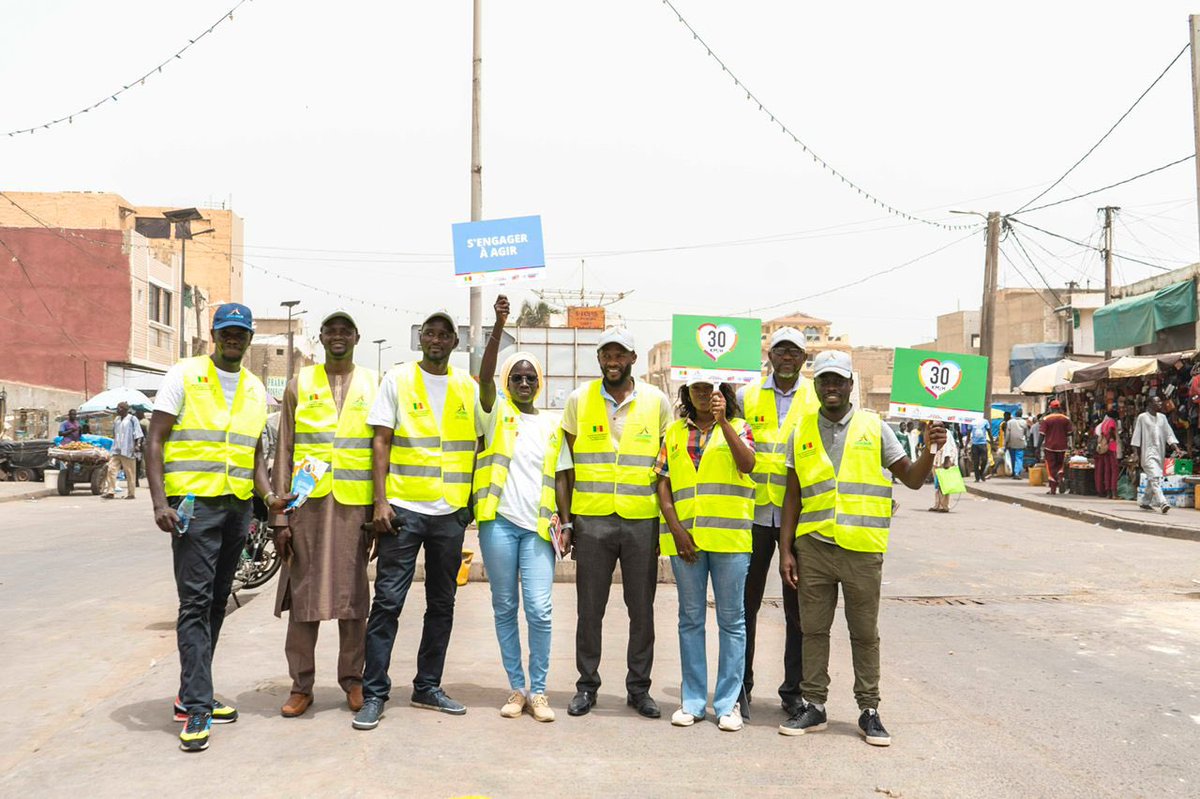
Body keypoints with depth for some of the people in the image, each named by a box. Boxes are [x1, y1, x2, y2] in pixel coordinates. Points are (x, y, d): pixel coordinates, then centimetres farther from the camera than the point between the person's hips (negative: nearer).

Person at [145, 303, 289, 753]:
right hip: (193, 504, -6)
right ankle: (197, 708, -8)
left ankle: (192, 694, 22)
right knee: (196, 603, -9)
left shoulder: (256, 391, 13)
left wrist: (269, 496, 3)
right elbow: (155, 440, -5)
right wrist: (159, 501, -15)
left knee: (216, 602, 11)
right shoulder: (184, 377, -2)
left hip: (237, 508, 6)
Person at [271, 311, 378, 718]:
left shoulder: (373, 385, 9)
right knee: (303, 593, 4)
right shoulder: (300, 384, 8)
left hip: (355, 504, 0)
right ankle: (301, 685, 14)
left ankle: (352, 680, 19)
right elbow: (284, 454, 6)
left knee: (352, 593, 6)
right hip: (308, 502, 0)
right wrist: (280, 516, -1)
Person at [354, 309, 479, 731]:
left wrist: (476, 503, 5)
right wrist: (380, 501, -9)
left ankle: (428, 687, 22)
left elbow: (481, 445, 14)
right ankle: (374, 693, 5)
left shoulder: (469, 388, 9)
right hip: (405, 507, -3)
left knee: (442, 604, 11)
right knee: (387, 600, -3)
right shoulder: (398, 380, 2)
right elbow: (381, 442, -2)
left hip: (452, 512, 4)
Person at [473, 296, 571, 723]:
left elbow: (560, 477, 12)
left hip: (537, 526, 1)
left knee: (539, 609, -7)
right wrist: (498, 327, -24)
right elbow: (485, 375, -11)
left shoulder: (551, 425, 13)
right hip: (499, 522, 0)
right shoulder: (497, 413, 7)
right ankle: (516, 688, 16)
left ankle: (538, 691, 5)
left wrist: (565, 522, 1)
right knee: (505, 608, 5)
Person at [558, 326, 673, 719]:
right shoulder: (579, 399, 4)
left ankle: (639, 687, 21)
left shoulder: (657, 401, 4)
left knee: (642, 609, 8)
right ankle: (587, 685, 20)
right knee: (589, 609, 6)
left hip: (643, 521, 0)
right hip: (591, 520, 0)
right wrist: (565, 520, 2)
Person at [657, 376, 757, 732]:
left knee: (731, 620, 2)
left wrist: (722, 421, -17)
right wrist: (676, 529, -4)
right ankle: (692, 701, 17)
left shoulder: (737, 428, 6)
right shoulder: (674, 433, 12)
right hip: (685, 538, 2)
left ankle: (728, 703, 10)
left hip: (729, 538, -2)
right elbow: (664, 483, 8)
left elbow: (748, 464, -13)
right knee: (690, 619, 8)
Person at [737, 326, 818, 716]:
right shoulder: (746, 396, 6)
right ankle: (740, 687, 18)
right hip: (753, 513, 1)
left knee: (798, 607, 6)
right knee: (746, 603, 6)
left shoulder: (819, 399, 4)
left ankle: (794, 691, 17)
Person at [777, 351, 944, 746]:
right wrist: (786, 549, 5)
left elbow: (912, 479, 7)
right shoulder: (802, 432, 9)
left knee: (865, 633, 6)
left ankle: (869, 711, 16)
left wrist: (930, 450, -12)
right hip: (813, 546, 2)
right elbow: (793, 495, 10)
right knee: (813, 629, 8)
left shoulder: (874, 427, 5)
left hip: (862, 548, -2)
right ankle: (813, 706, 19)